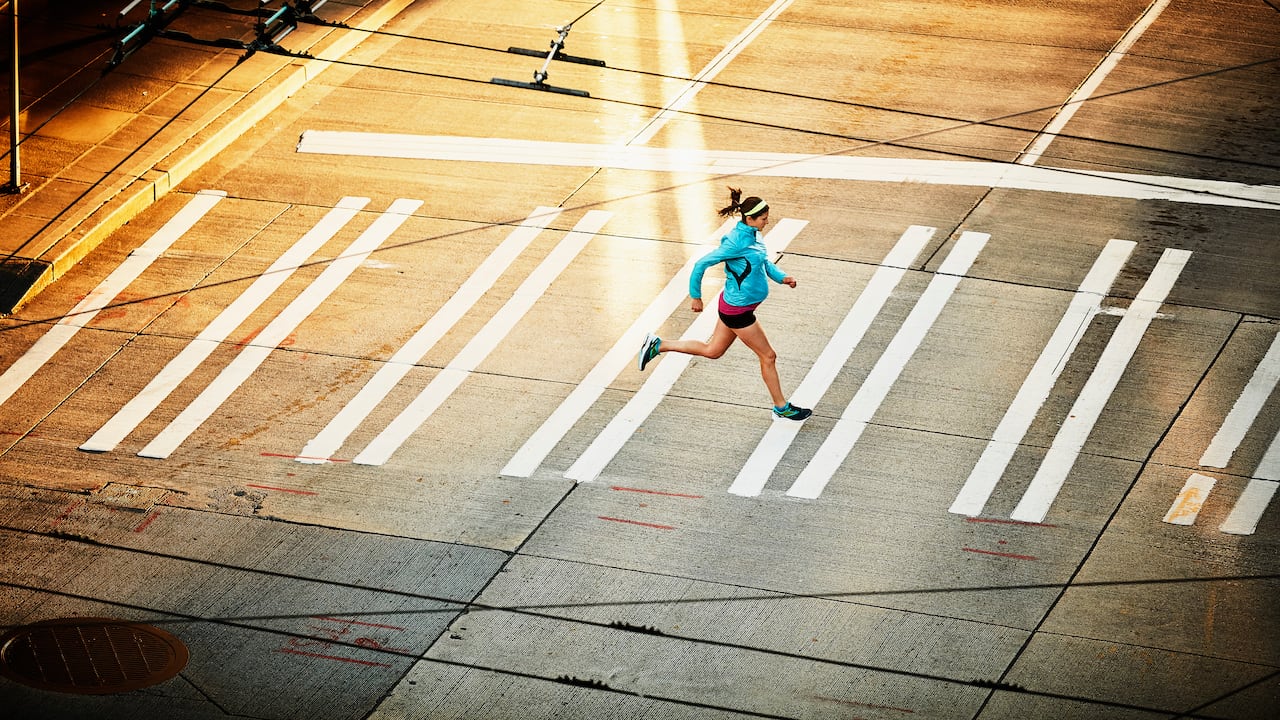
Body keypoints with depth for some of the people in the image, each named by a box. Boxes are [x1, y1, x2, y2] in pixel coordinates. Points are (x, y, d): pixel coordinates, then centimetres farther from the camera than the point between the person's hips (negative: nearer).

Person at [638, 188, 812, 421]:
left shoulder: (751, 234, 2)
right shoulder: (737, 242, -26)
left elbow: (763, 262, 20)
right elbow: (701, 264, -21)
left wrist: (781, 277, 2)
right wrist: (696, 297, -12)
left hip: (734, 306, 10)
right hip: (737, 310, -10)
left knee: (712, 351, 22)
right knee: (768, 356, 3)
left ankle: (657, 345, 28)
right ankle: (781, 408, 19)